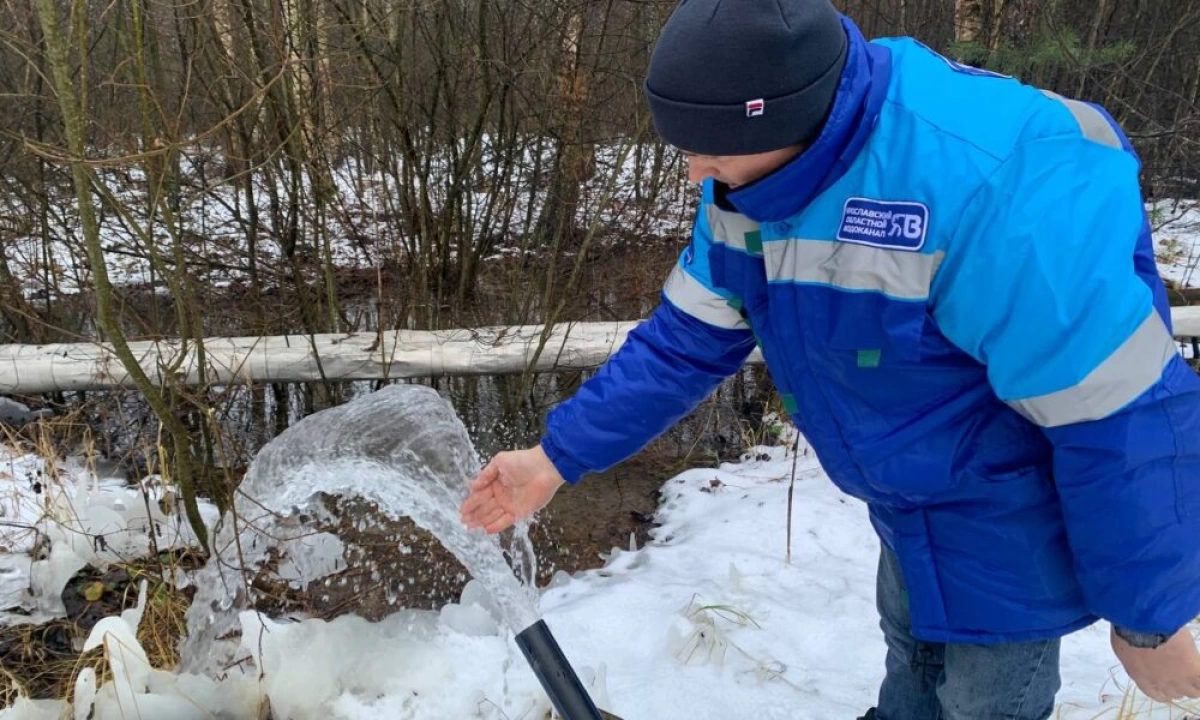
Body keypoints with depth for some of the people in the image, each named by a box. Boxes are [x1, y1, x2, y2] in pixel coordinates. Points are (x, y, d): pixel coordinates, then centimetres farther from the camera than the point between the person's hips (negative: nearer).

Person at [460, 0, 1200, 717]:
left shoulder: (993, 186, -40)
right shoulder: (754, 177, -14)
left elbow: (1122, 419, -31)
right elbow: (684, 342, -4)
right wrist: (557, 458, -6)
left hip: (1012, 517, -6)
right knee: (914, 658, 30)